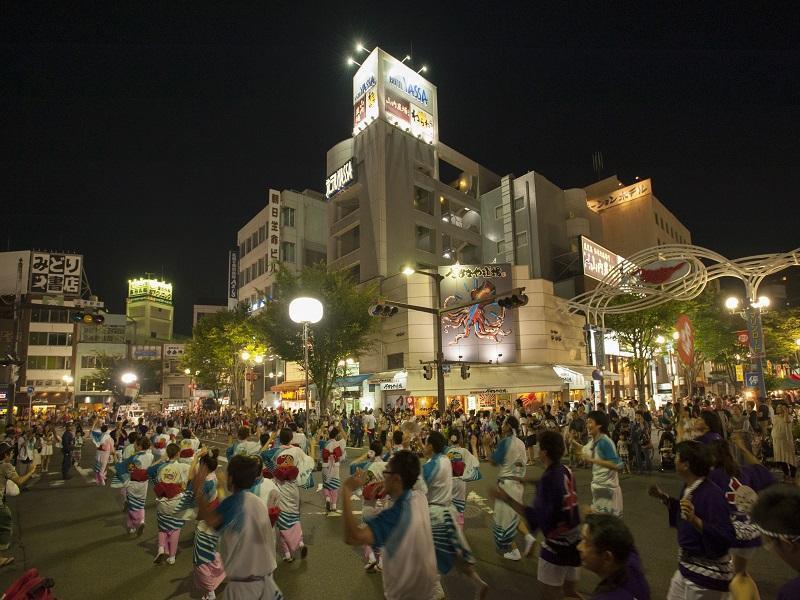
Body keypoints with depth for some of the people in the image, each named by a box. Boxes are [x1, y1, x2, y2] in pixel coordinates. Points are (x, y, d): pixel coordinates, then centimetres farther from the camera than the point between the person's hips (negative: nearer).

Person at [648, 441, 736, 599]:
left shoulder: (712, 494, -26)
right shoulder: (687, 488, 2)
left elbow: (727, 538, -29)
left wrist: (695, 520, -40)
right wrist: (664, 498, 9)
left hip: (708, 575, -9)